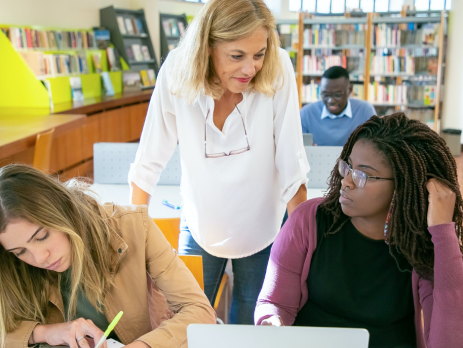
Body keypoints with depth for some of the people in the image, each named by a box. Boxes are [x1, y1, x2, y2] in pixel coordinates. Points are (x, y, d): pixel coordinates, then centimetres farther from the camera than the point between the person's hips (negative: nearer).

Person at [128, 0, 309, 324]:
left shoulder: (278, 69, -21)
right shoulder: (177, 71, -20)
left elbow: (291, 164, -18)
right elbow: (149, 161, -12)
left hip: (262, 231, 0)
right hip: (200, 228, 0)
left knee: (250, 324, 17)